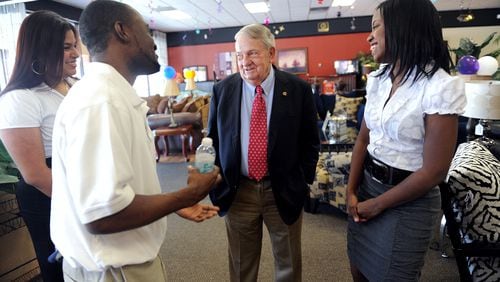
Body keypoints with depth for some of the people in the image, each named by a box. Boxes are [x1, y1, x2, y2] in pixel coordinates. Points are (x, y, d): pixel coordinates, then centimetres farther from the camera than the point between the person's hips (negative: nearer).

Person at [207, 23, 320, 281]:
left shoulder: (298, 89, -6)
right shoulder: (222, 90, -2)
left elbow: (310, 141, 2)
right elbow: (213, 140, 5)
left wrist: (303, 181, -3)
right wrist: (216, 183, 0)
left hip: (284, 191, 0)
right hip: (237, 191, 1)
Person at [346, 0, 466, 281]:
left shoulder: (441, 86, -19)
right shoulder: (378, 79, 1)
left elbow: (434, 171, -19)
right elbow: (363, 139, 5)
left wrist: (378, 205, -11)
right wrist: (351, 191, -2)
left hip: (408, 202, -6)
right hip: (366, 184, 6)